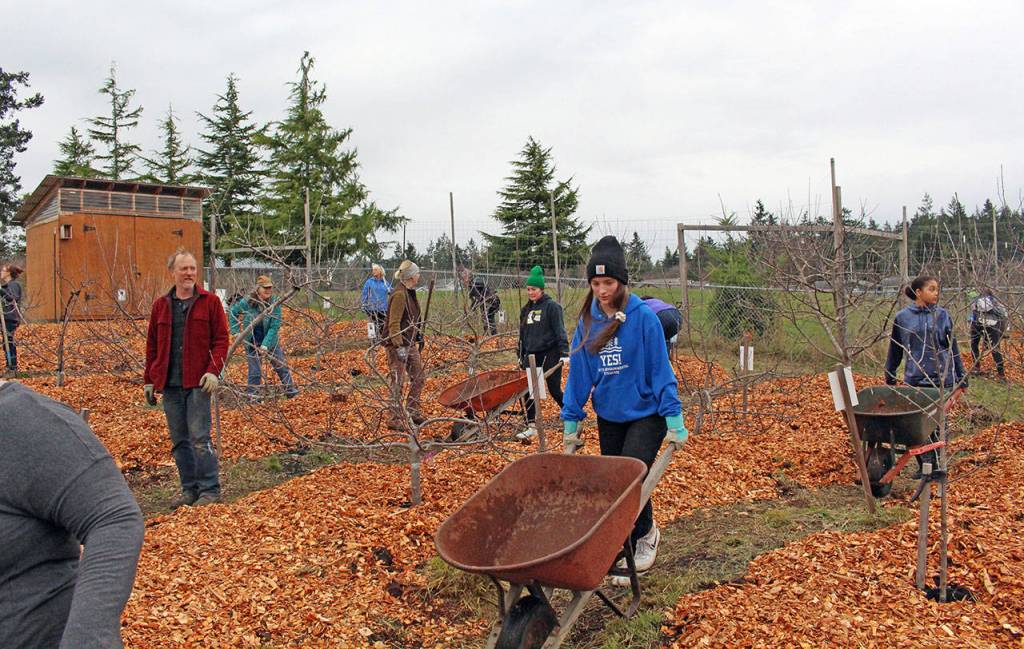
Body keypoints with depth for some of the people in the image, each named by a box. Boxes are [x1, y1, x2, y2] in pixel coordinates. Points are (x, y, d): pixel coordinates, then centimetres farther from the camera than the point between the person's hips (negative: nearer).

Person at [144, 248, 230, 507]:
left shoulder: (210, 301, 1)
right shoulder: (161, 305, 12)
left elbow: (221, 339, -2)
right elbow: (152, 345, 15)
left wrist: (214, 371, -14)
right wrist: (149, 380, 13)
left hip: (197, 383, -4)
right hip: (169, 384, 5)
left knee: (200, 437, -6)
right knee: (179, 440, 9)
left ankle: (209, 490, 3)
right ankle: (190, 489, 19)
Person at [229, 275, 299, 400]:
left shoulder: (274, 303, -17)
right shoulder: (247, 302, -15)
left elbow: (274, 327, -18)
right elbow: (234, 311, 6)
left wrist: (266, 345, -25)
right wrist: (235, 330, 3)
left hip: (270, 340, 1)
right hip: (252, 342, -1)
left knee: (281, 365, 8)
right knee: (255, 371, 4)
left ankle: (290, 389, 23)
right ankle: (251, 396, 17)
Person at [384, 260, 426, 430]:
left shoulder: (410, 293, 12)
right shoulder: (399, 294, -18)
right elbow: (394, 323, -23)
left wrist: (419, 336, 22)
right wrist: (399, 346, -26)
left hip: (410, 343, 10)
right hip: (398, 344, -10)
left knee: (418, 378, 16)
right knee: (398, 382, -5)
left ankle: (413, 412, 27)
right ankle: (396, 419, 2)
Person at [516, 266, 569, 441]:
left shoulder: (552, 306, -7)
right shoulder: (526, 309, 14)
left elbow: (560, 331, -12)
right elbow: (522, 334, 20)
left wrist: (564, 353, -20)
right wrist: (521, 356, 20)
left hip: (550, 354, -6)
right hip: (531, 355, 6)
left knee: (555, 391, 1)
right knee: (528, 391, -2)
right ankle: (532, 427, 5)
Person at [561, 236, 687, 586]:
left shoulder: (643, 317, -14)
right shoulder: (588, 320, -2)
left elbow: (660, 369, -12)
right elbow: (579, 371, 3)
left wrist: (674, 417, -13)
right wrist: (570, 418, 4)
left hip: (646, 413, -4)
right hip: (609, 417, 5)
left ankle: (645, 533, 16)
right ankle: (627, 558, 25)